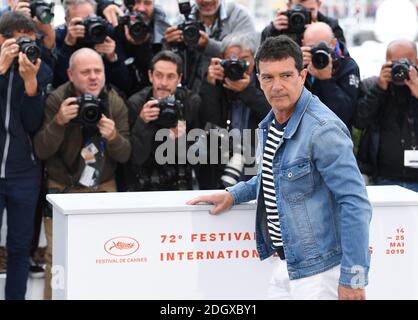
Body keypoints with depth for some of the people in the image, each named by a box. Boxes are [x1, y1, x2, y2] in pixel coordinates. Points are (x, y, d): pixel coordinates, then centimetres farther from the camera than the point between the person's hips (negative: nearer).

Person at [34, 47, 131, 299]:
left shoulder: (116, 104, -3)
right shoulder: (56, 100, -10)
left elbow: (124, 156, -2)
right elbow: (42, 151, -13)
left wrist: (113, 137, -24)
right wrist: (58, 122, -28)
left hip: (103, 189, 2)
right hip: (62, 189, -2)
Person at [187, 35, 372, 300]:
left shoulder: (323, 130, -20)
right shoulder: (270, 124, 9)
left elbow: (355, 204, -22)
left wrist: (353, 279, -23)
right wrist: (233, 195, 16)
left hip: (319, 268, -8)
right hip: (288, 263, 9)